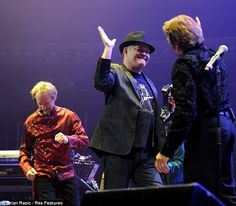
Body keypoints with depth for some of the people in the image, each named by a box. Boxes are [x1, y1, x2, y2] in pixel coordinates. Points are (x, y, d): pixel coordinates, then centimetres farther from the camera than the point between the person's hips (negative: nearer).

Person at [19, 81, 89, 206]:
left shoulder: (69, 116, 3)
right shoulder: (31, 121, 5)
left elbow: (84, 140, -4)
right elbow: (24, 150, 12)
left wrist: (68, 139, -24)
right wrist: (27, 168, -7)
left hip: (66, 173, 1)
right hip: (42, 174, -1)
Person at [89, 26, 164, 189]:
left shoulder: (148, 82, 23)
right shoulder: (116, 72, 2)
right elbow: (100, 83, -22)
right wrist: (108, 49, -22)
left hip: (146, 153, 6)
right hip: (118, 150, -6)